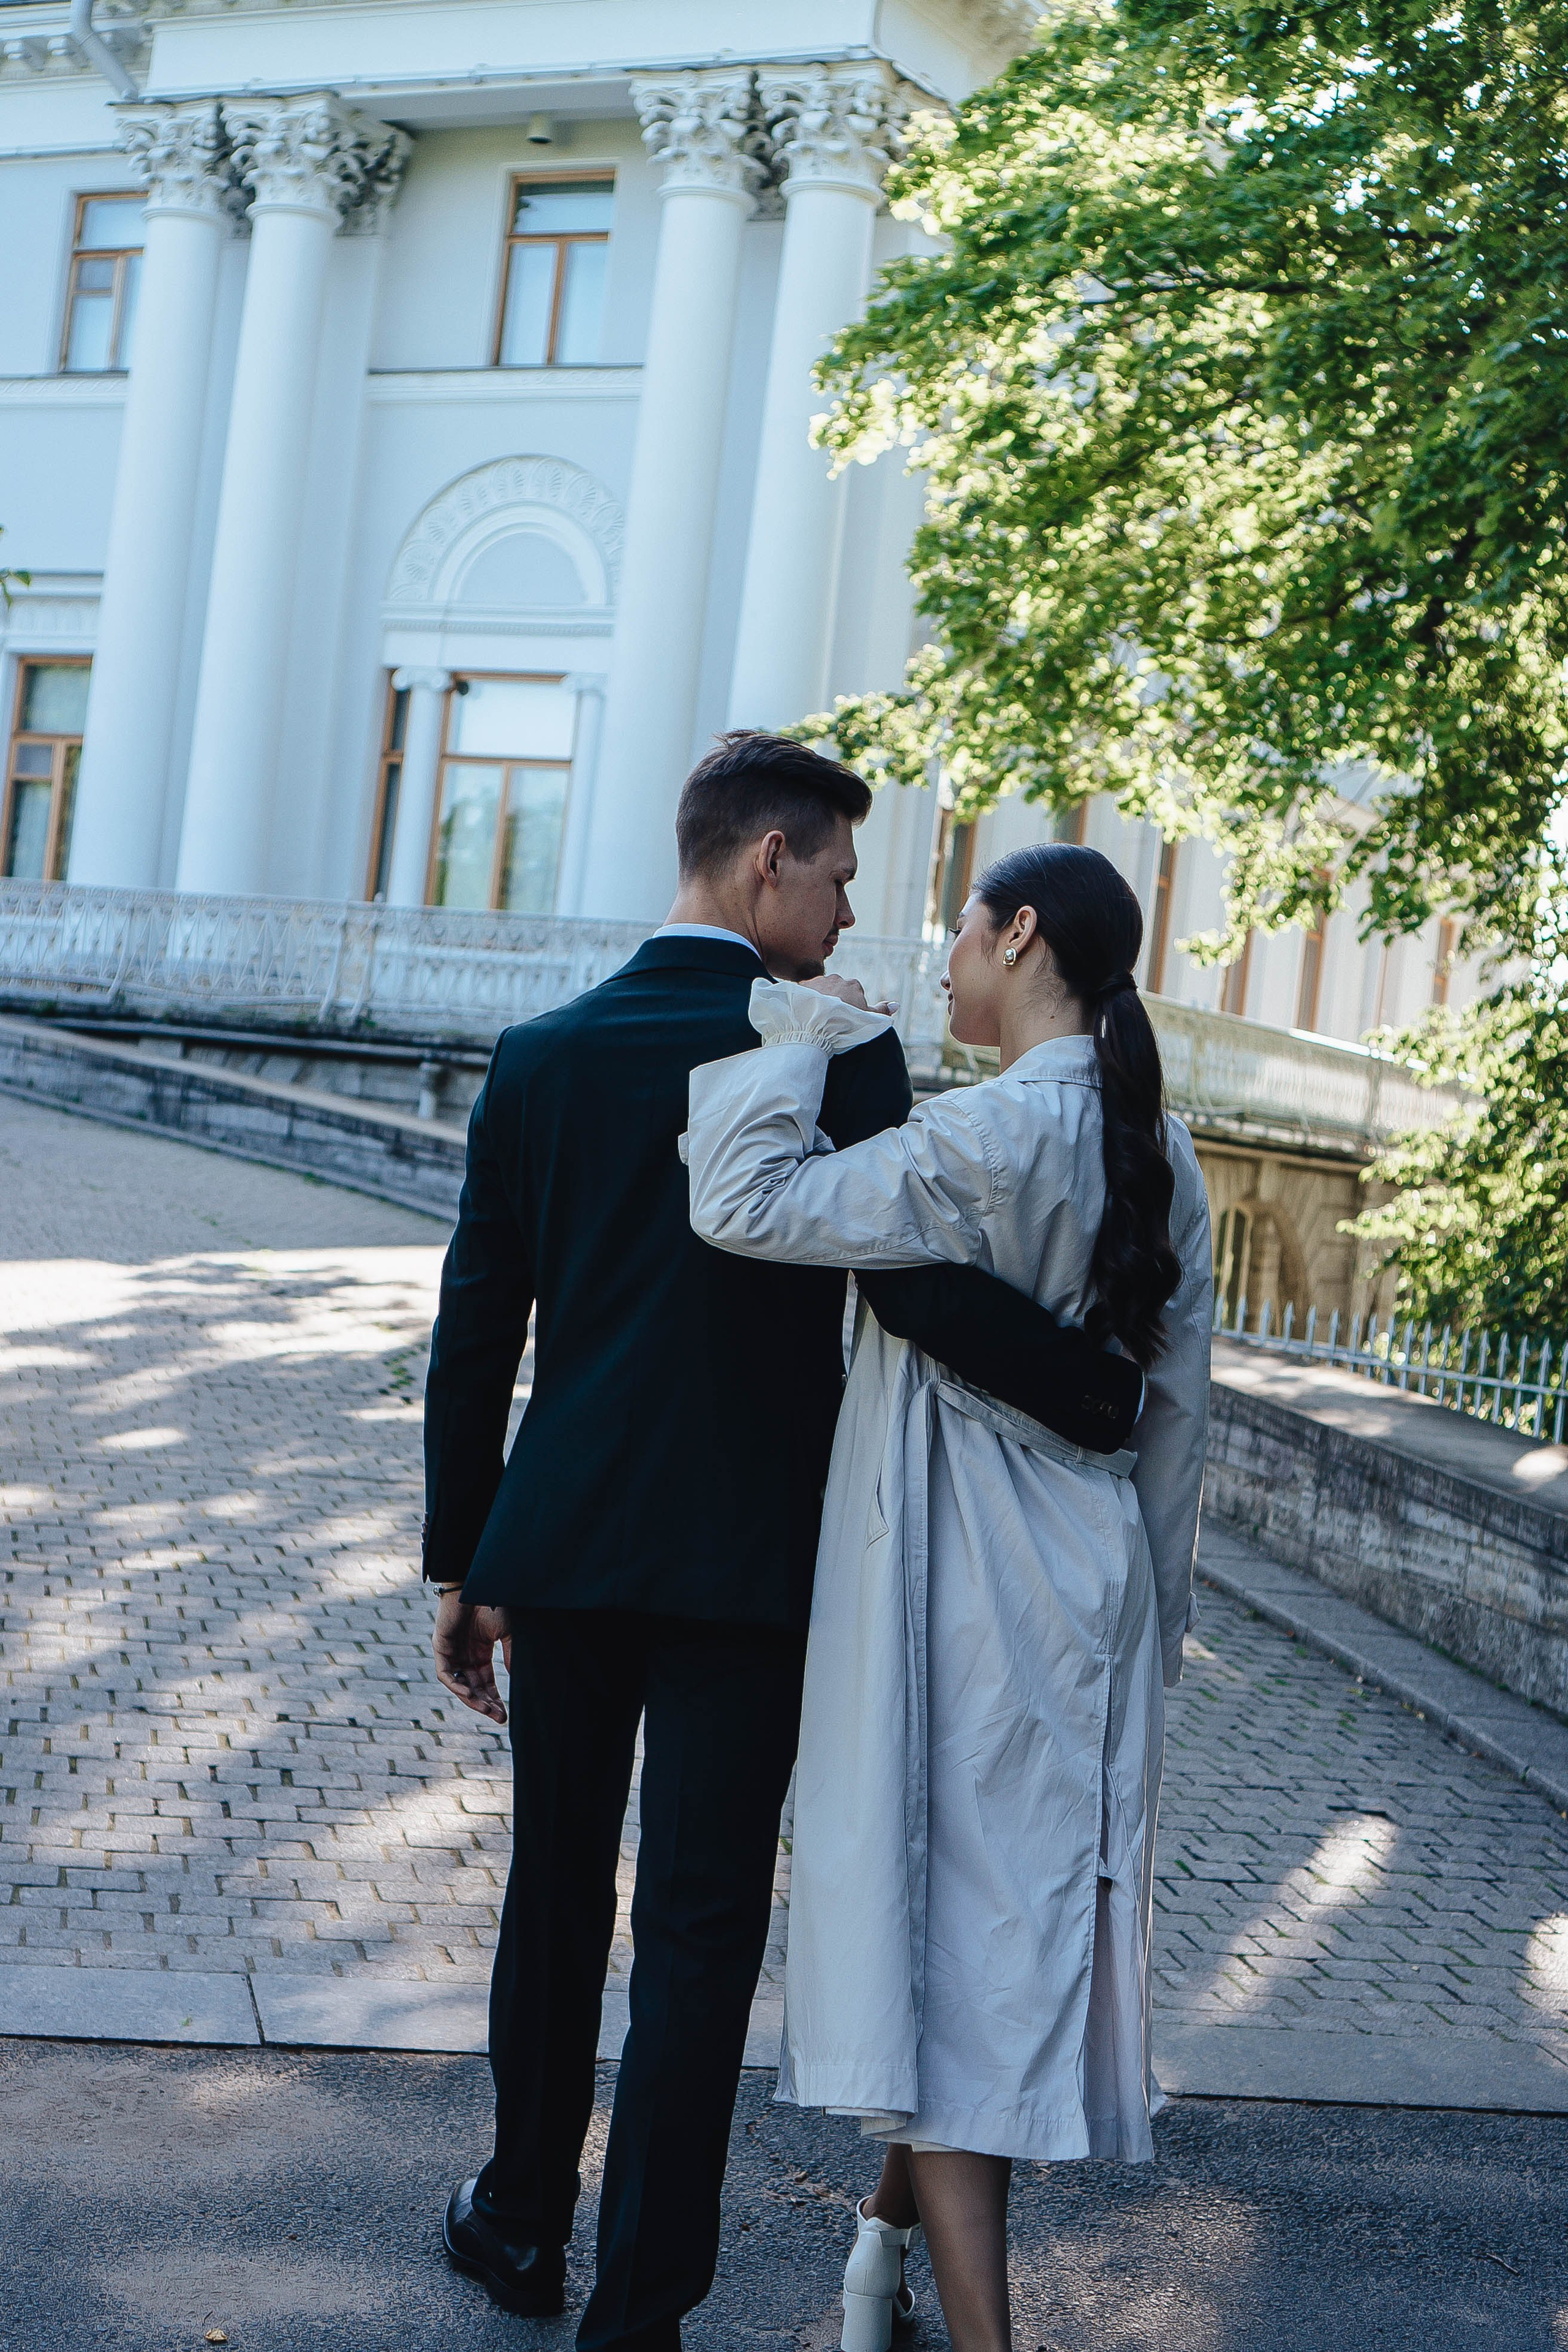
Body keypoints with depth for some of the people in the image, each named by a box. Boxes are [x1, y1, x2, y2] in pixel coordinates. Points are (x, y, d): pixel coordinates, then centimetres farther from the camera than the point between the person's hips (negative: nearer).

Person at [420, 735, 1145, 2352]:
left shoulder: (542, 1055, 3)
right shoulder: (837, 1055, -10)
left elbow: (475, 1334, 4)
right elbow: (914, 1278, -22)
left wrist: (461, 1563, 11)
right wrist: (1116, 1397, -10)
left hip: (562, 1548, 4)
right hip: (746, 1557, -4)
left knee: (556, 1893, 20)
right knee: (698, 1934, 4)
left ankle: (525, 2222, 35)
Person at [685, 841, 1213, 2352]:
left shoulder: (994, 1134, -20)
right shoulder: (1156, 1150, 5)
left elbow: (744, 1204, -23)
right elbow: (1176, 1406, 9)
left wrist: (796, 1044, -8)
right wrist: (1150, 1607, 17)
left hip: (953, 1587, -8)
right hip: (1084, 1584, 8)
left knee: (940, 1915, -2)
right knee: (1009, 1914, 20)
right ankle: (896, 2223, 40)